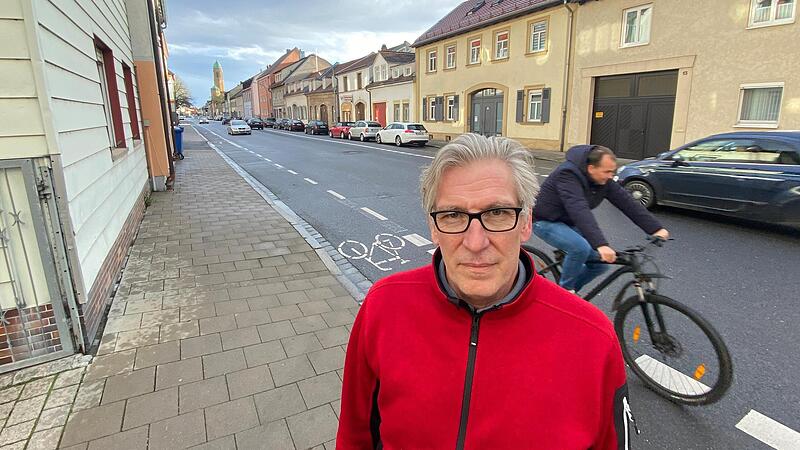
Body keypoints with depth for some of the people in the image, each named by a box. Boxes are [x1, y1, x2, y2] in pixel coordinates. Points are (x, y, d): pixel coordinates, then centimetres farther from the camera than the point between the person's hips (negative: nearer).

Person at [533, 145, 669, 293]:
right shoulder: (568, 174, -30)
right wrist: (600, 245, -49)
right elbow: (580, 211, -41)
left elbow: (627, 202, -6)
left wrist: (656, 228, -14)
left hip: (568, 222, 8)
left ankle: (570, 291, 20)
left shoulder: (604, 179, -6)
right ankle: (565, 290, -7)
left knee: (600, 262, -2)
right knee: (581, 248, -31)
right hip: (545, 221, -8)